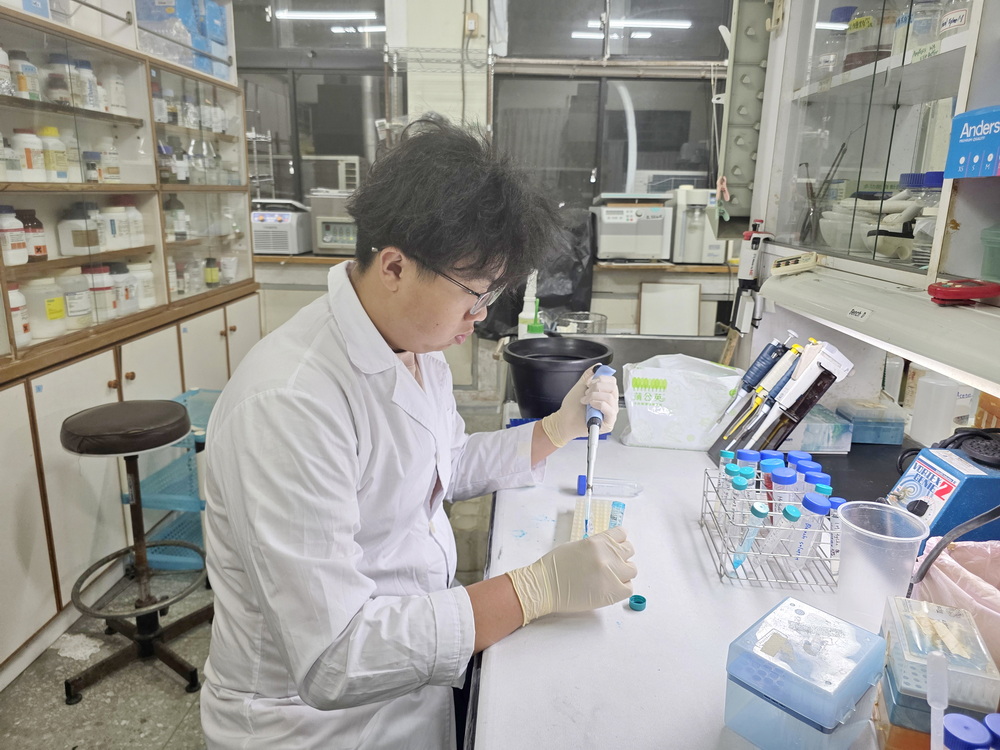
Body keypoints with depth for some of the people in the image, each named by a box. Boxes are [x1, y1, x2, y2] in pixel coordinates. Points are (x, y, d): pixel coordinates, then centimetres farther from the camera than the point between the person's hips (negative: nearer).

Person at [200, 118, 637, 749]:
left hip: (421, 650, 7)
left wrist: (558, 429, 0)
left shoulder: (417, 344, -1)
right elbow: (334, 661, -30)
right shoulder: (288, 406, -31)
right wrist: (541, 588, -29)